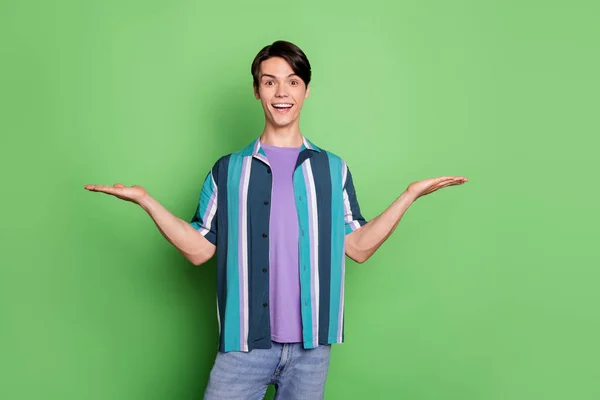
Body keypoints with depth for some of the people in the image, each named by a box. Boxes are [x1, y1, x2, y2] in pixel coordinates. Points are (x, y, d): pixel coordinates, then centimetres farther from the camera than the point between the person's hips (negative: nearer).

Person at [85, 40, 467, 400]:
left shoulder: (333, 169, 6)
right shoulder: (228, 170, 5)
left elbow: (358, 247, 3)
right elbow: (199, 249, 2)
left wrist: (409, 195, -2)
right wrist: (146, 199, -6)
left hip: (312, 343, 1)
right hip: (245, 342, 0)